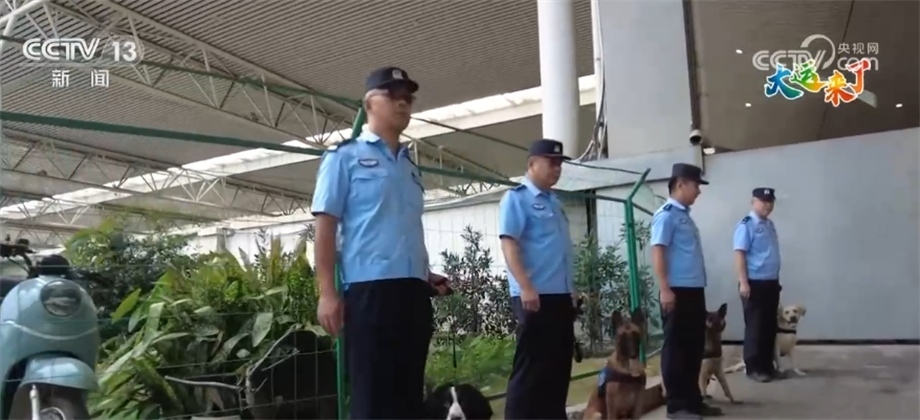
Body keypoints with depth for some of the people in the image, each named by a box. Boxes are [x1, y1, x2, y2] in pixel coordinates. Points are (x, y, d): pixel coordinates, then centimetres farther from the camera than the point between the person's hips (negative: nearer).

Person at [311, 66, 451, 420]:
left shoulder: (410, 168, 22)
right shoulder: (345, 157, 2)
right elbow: (325, 227, -4)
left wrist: (427, 276, 12)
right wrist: (327, 293, -11)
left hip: (414, 291, 7)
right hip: (369, 290, -7)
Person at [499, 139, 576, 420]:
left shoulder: (554, 202, 19)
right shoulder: (517, 198, -6)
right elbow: (509, 243, -16)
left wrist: (572, 289, 21)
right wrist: (525, 287, -24)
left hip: (560, 295, 8)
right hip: (534, 296, -8)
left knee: (559, 363, 13)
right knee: (531, 367, -5)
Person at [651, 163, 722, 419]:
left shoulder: (686, 215, 18)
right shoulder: (666, 215, -9)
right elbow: (657, 252, -16)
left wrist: (698, 289, 20)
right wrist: (665, 289, -22)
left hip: (694, 291, 9)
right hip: (678, 291, -9)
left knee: (694, 347, 13)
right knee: (676, 348, -2)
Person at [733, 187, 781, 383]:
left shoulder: (770, 224, 15)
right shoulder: (746, 225, -11)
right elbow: (739, 254, -16)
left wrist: (776, 279, 21)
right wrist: (743, 282, -21)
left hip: (771, 283, 8)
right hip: (755, 283, -8)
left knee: (770, 326, 12)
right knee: (755, 327, -2)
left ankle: (767, 365, 21)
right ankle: (753, 368, 5)